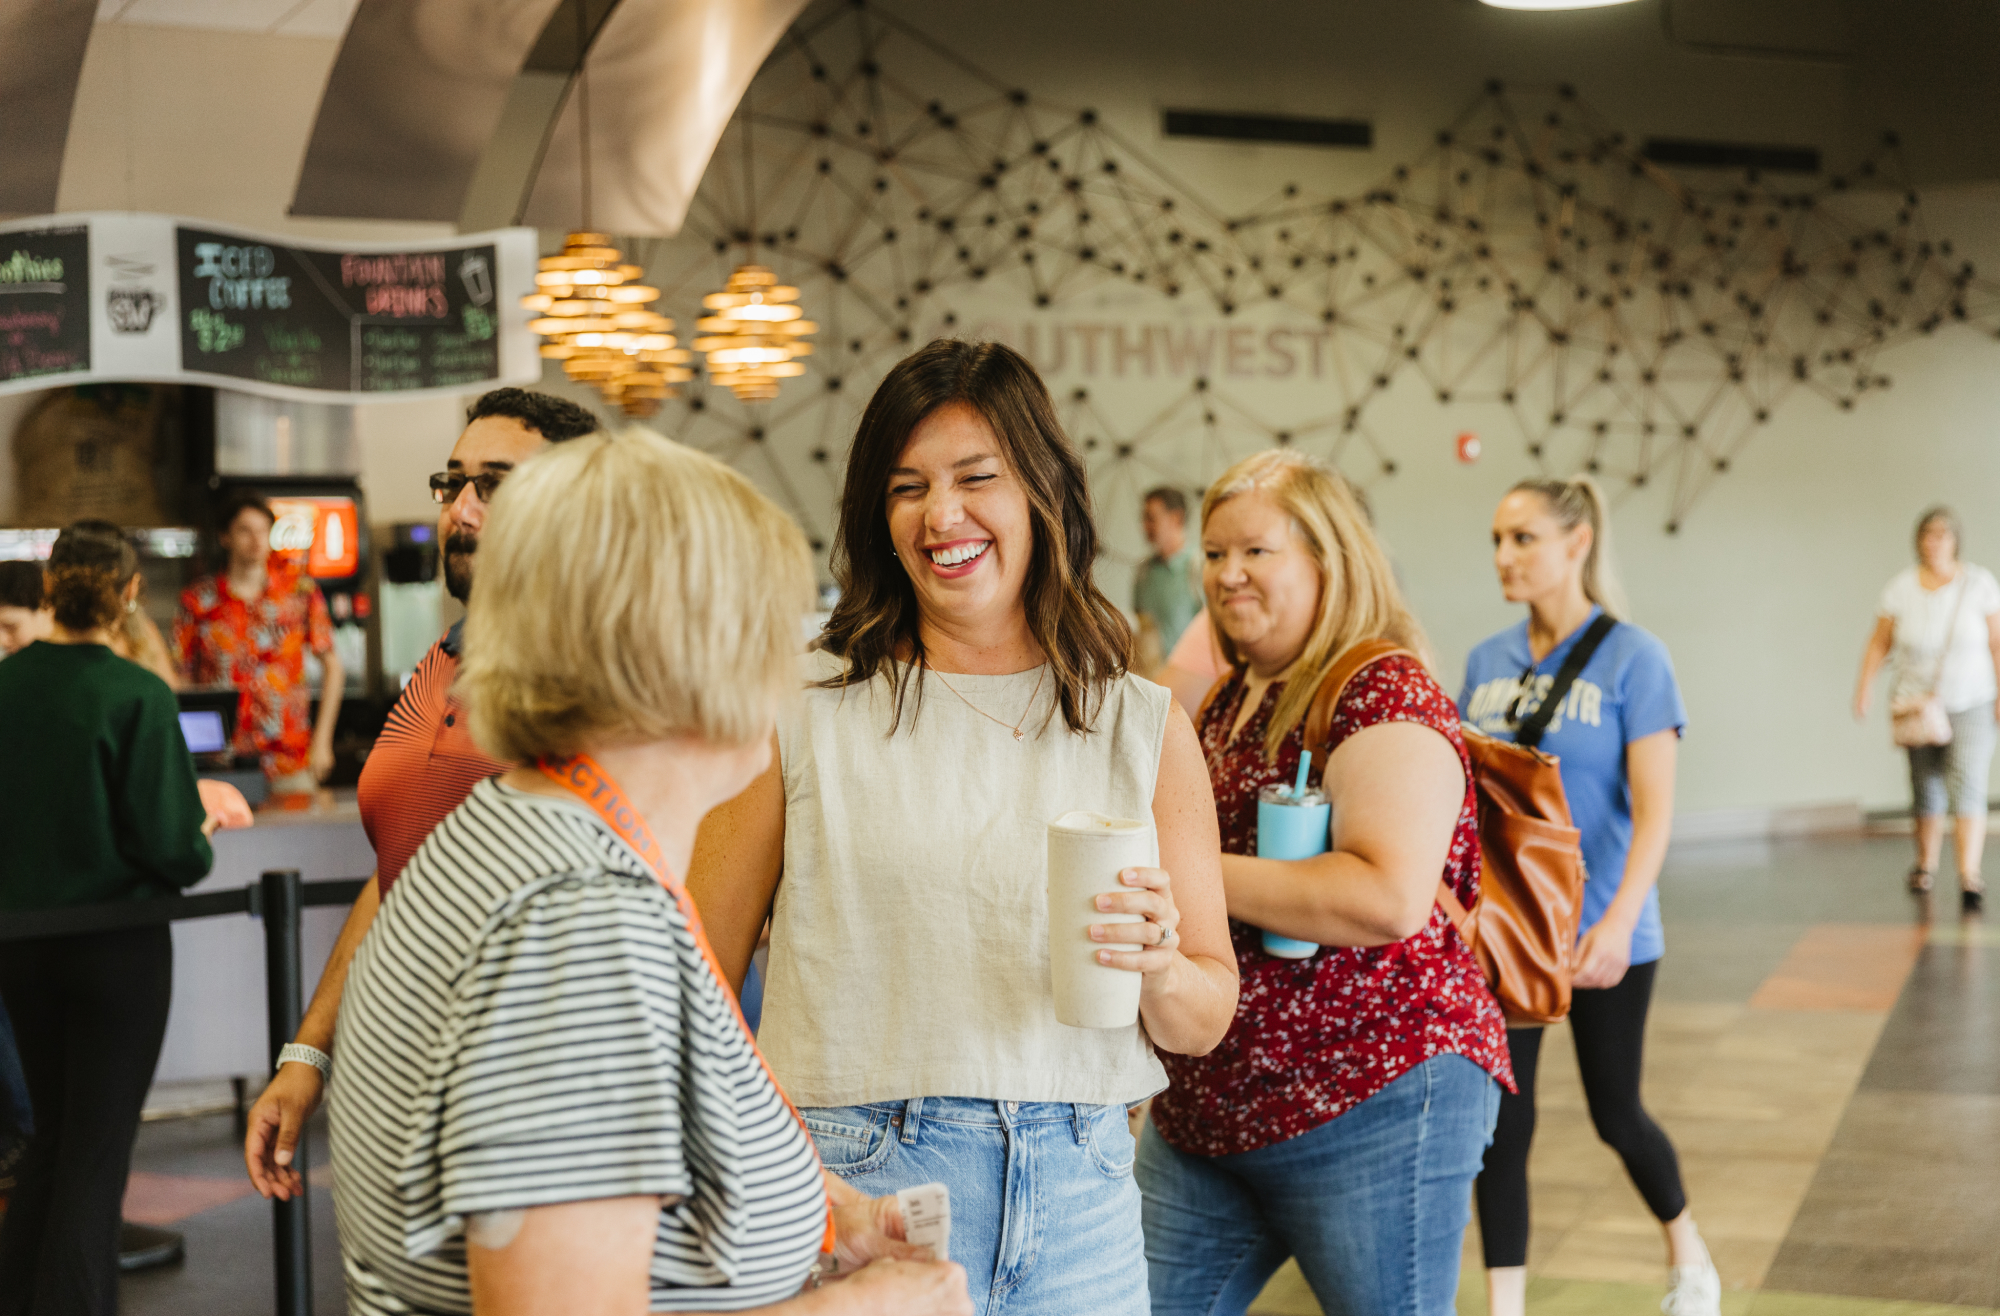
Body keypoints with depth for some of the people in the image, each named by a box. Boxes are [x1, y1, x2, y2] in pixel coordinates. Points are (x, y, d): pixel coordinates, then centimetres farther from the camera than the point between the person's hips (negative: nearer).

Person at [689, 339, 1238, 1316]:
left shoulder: (1144, 727, 6)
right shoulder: (802, 706, -2)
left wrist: (1161, 972, -12)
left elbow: (1208, 1017, 10)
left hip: (1078, 1193, 3)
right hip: (853, 1181, -2)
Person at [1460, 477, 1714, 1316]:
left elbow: (1654, 808, -16)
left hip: (1600, 932, -4)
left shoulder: (1632, 658, -10)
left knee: (1616, 1115, 10)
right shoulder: (1488, 663, 4)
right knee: (1501, 1122, 1)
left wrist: (1620, 920, -28)